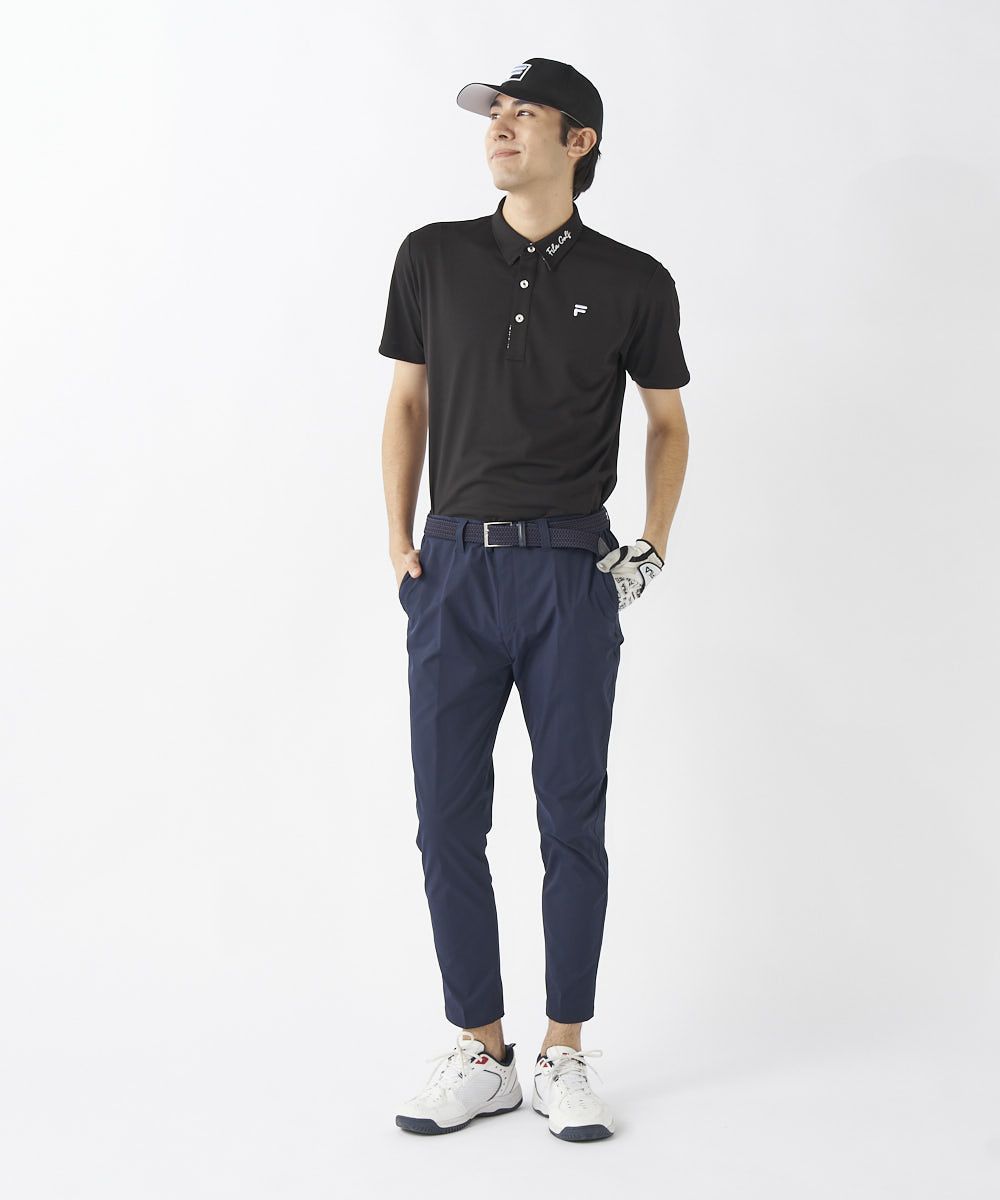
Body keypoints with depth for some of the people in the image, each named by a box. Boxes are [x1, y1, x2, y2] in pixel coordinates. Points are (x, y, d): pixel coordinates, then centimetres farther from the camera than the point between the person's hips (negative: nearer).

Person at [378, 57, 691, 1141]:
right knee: (448, 819, 3)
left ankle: (563, 1055, 17)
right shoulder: (433, 257, 7)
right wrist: (399, 541, 6)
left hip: (573, 573, -1)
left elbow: (668, 420, 15)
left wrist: (653, 546, 5)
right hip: (455, 567, 2)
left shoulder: (632, 282, 2)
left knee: (572, 819, 3)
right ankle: (479, 1054, 16)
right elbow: (407, 401, 14)